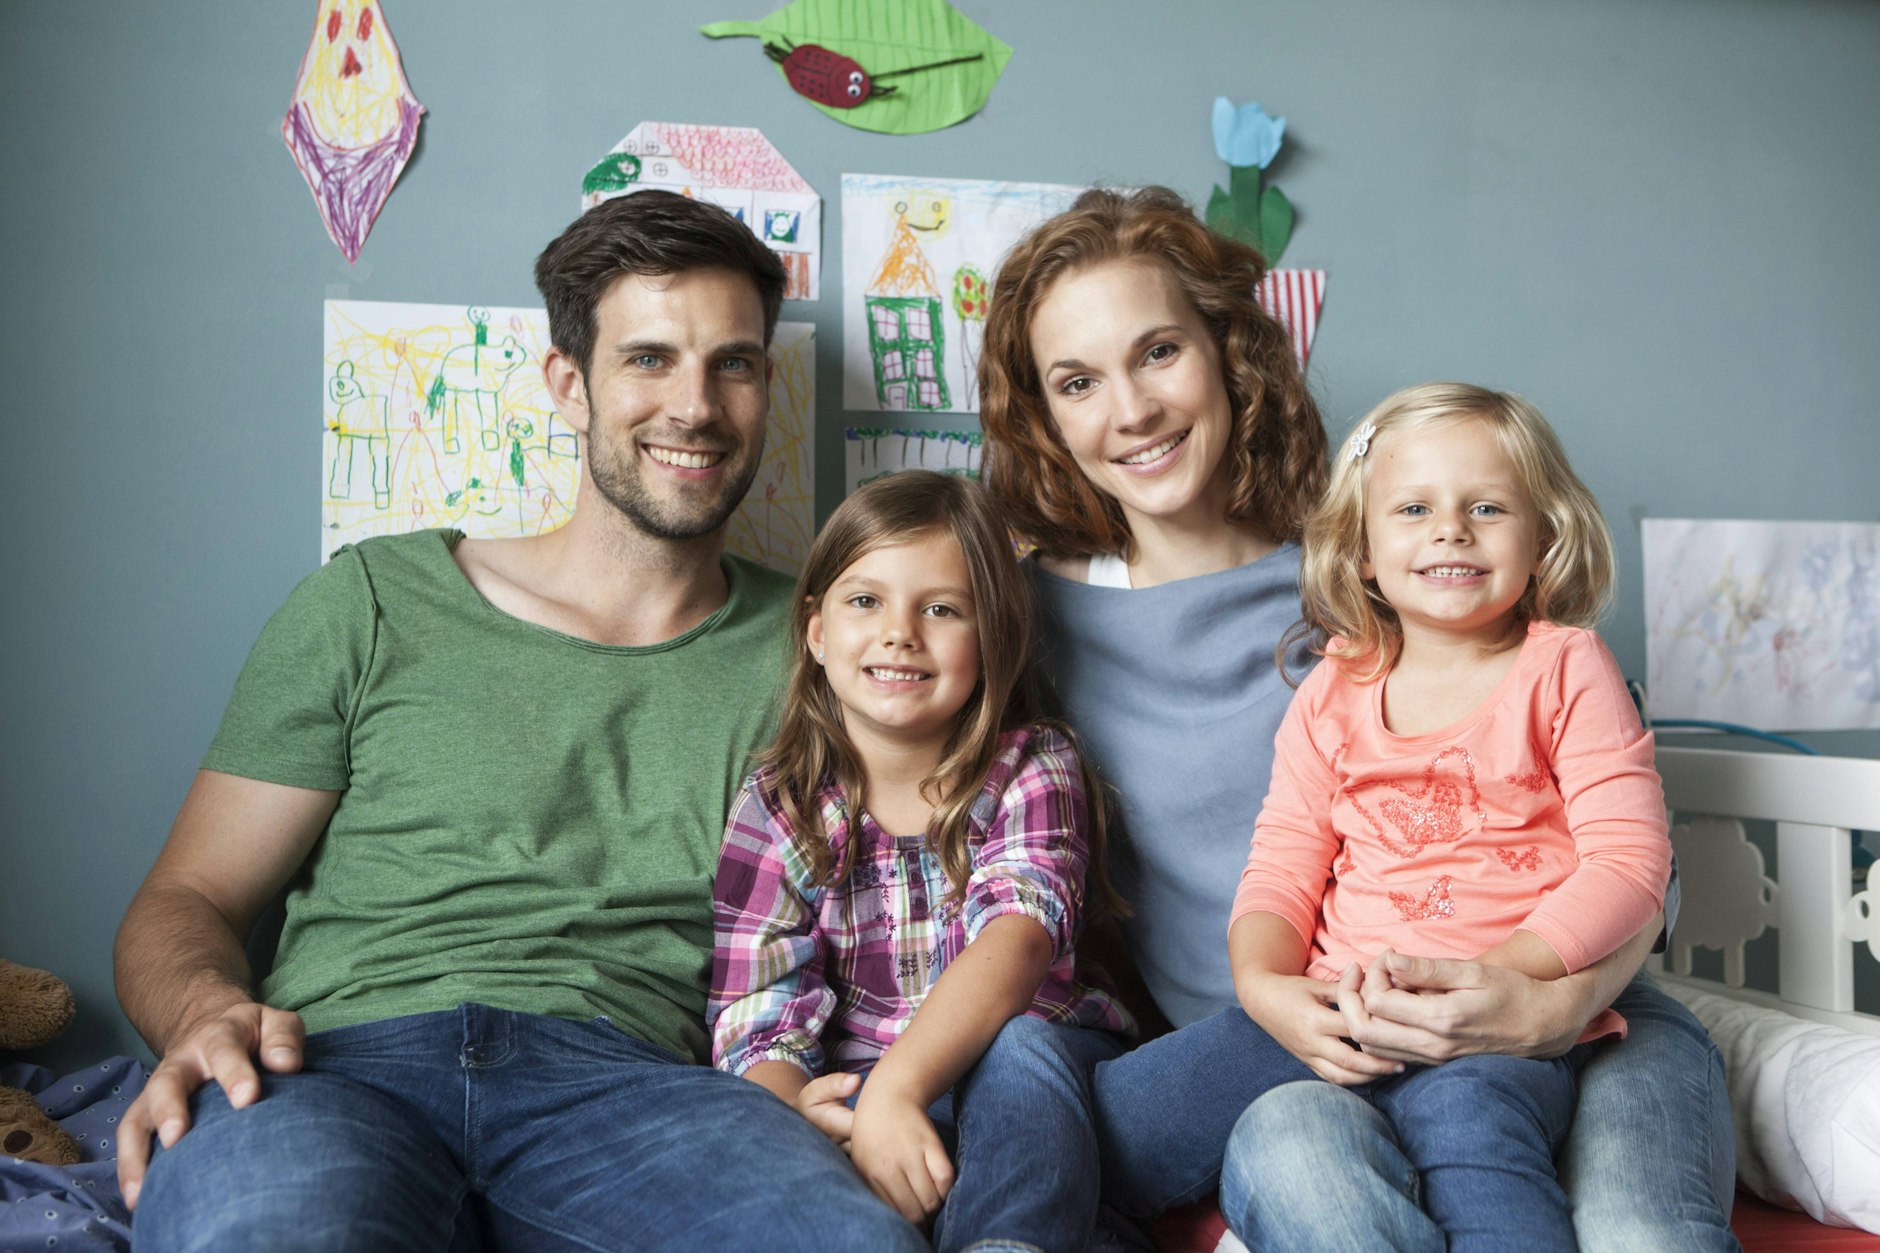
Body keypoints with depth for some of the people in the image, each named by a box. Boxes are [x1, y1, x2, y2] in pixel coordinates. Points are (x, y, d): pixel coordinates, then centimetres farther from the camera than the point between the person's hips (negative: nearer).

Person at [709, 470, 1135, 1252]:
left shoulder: (1035, 770, -1)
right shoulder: (777, 810, 1)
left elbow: (1018, 937, -22)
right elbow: (757, 1025, -7)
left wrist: (895, 1088, -40)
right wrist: (797, 1112, -33)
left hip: (1035, 1090, 0)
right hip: (850, 1098, 1)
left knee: (1015, 1051, -35)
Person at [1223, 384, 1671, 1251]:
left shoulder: (1565, 672, 6)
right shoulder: (1331, 696, 15)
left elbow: (1629, 861, -3)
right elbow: (1281, 866, 12)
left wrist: (1490, 979, -16)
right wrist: (1260, 984, -10)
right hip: (1344, 1020, 3)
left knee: (1461, 1107, -33)